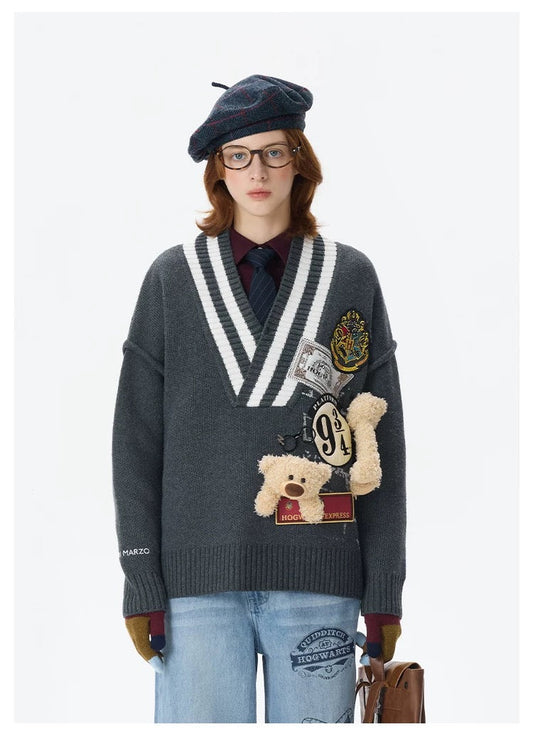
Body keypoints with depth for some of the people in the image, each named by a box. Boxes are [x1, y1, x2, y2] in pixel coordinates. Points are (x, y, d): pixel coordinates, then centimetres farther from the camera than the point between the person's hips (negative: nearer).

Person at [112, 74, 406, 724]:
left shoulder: (351, 276, 9)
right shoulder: (173, 278, 8)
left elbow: (383, 444, 8)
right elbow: (136, 438, 7)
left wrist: (384, 590, 3)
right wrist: (141, 583, 0)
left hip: (319, 580, 0)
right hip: (198, 580, 0)